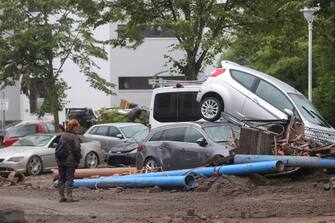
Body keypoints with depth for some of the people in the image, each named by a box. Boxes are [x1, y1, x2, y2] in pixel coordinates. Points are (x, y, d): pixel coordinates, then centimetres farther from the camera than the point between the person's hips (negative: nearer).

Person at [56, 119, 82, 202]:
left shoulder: (62, 136, 8)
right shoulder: (74, 137, -11)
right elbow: (77, 149, -17)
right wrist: (78, 159, -4)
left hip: (61, 161, 6)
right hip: (70, 161, -6)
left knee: (61, 179, 11)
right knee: (70, 179, -2)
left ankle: (62, 196, 14)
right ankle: (69, 196, -6)